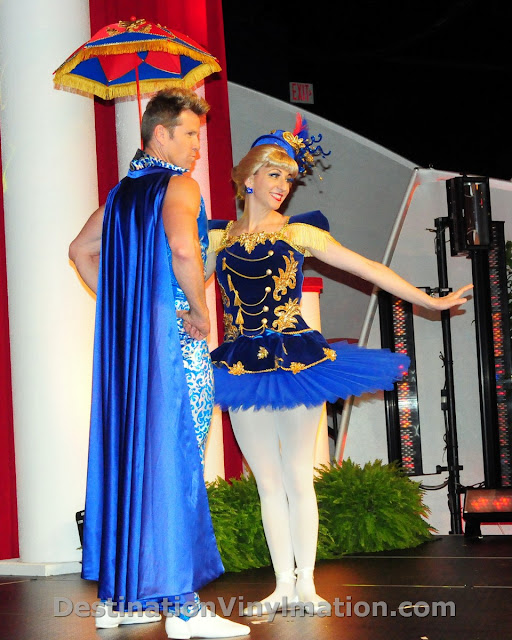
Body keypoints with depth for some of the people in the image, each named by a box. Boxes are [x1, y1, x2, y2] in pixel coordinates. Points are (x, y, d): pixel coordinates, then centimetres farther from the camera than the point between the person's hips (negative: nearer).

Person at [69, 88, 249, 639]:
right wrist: (199, 310, -15)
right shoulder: (179, 185, -9)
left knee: (126, 455, 10)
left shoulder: (121, 192, 17)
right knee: (173, 460, -7)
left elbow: (82, 251, 24)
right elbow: (183, 247, -27)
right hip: (174, 339, -8)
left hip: (123, 342, 8)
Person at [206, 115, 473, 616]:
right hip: (243, 366, 2)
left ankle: (305, 582, 9)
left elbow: (368, 269, 1)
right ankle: (283, 584, 12)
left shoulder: (299, 232, 2)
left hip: (296, 360, -2)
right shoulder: (218, 240, 7)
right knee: (267, 481, 5)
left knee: (298, 476, 1)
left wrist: (429, 301, 0)